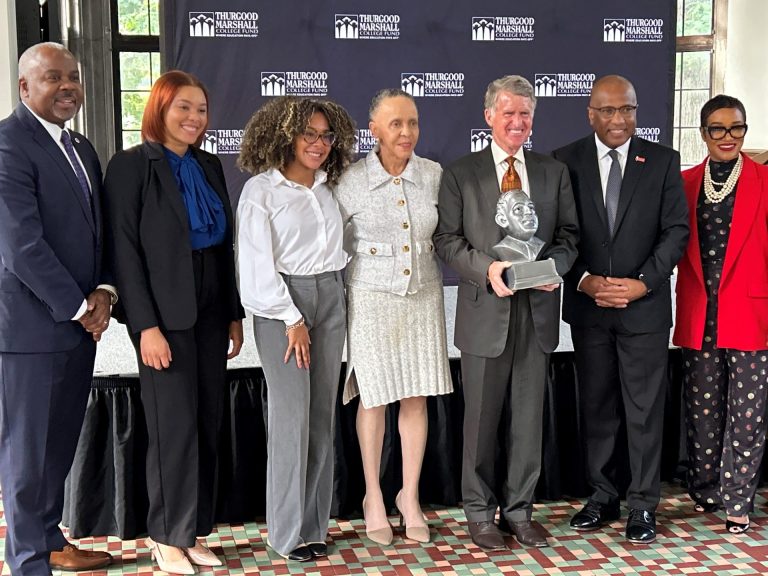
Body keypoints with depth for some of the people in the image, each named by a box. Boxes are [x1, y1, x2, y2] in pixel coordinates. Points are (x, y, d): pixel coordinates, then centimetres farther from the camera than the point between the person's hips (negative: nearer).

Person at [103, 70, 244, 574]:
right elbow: (124, 249, -11)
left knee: (209, 424, 7)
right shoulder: (132, 165, -6)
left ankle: (194, 531, 19)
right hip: (165, 315, -6)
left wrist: (234, 314, 11)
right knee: (175, 426, -1)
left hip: (211, 312, 6)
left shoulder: (210, 167, 12)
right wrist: (146, 325, -16)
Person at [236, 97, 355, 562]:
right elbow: (258, 265, -9)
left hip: (330, 299, 6)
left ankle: (316, 523, 16)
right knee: (292, 415, -6)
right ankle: (290, 531, 6)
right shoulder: (261, 190, -4)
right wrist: (292, 319, -11)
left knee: (323, 415, 6)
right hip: (281, 302, -5)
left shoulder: (327, 188, 12)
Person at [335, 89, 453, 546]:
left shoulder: (435, 175, 0)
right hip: (372, 298, -2)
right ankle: (373, 497, 24)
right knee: (375, 399, 6)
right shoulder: (351, 181, -7)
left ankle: (410, 496, 24)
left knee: (417, 398, 7)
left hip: (423, 296, 3)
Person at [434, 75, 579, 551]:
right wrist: (487, 268, -18)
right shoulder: (460, 174, 2)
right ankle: (480, 512, 20)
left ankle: (520, 510, 24)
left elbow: (569, 234, 10)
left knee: (529, 416, 10)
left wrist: (555, 265, -11)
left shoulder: (554, 172, 11)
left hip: (538, 310, 3)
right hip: (486, 311, -2)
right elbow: (447, 239, -2)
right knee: (482, 417, 6)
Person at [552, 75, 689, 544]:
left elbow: (676, 230, -1)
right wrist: (584, 280, -12)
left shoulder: (663, 161, 1)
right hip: (588, 307, 1)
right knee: (597, 407, 11)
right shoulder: (566, 162, 1)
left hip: (645, 306, -1)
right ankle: (603, 497, 24)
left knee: (645, 410, 3)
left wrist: (642, 283, -12)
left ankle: (643, 505, 15)